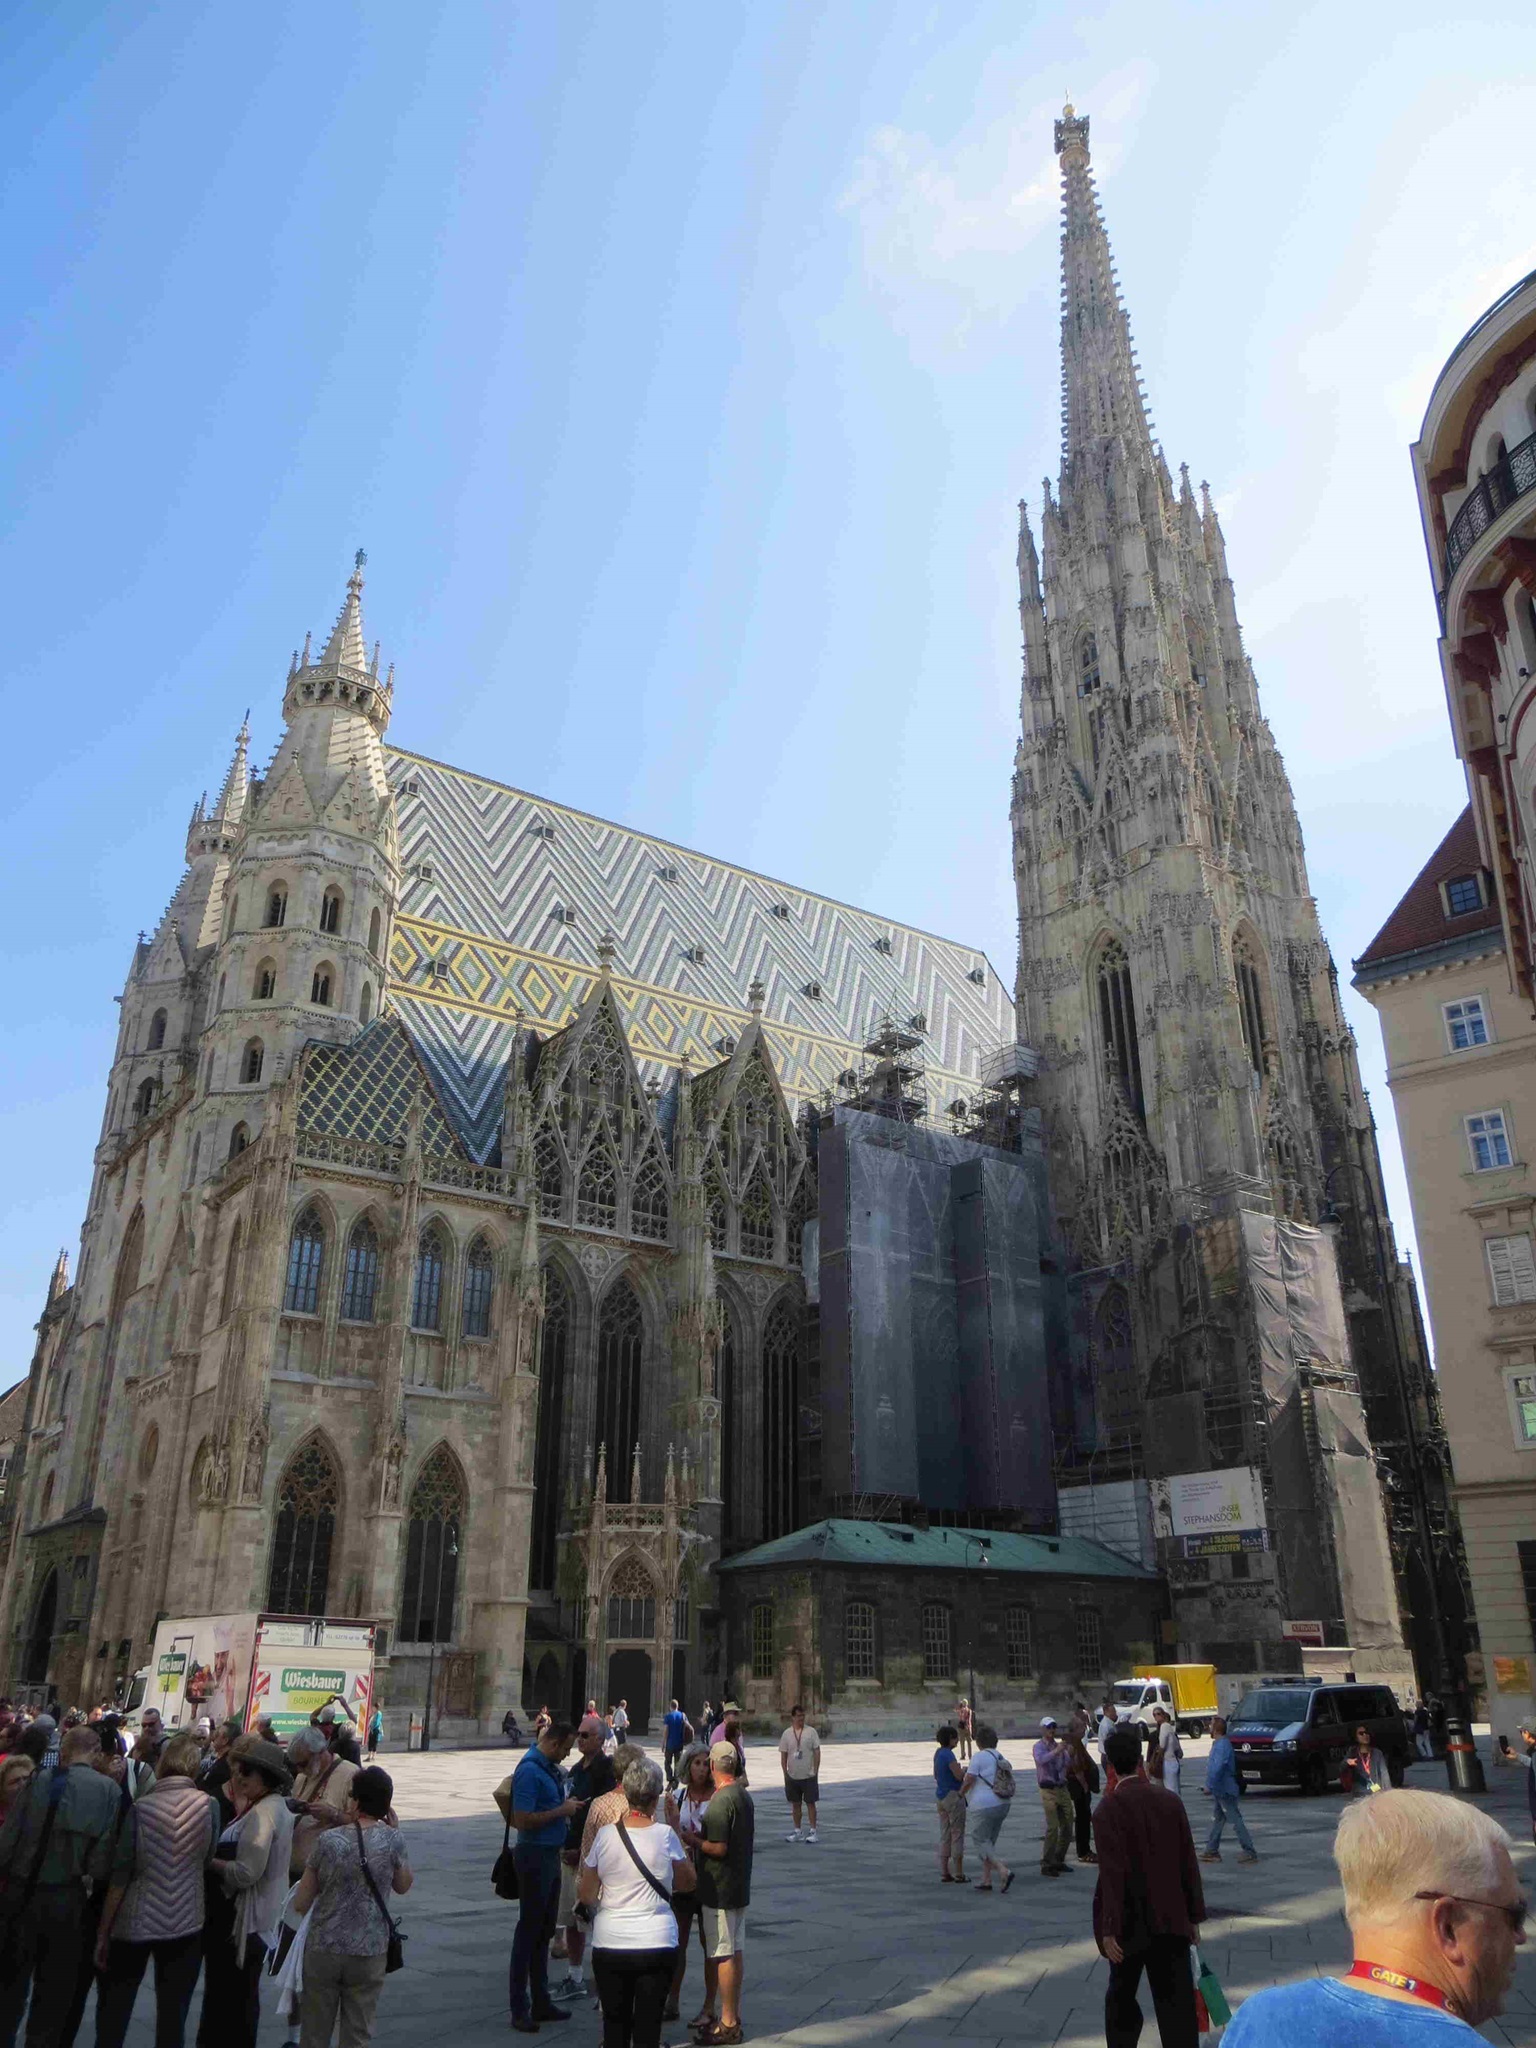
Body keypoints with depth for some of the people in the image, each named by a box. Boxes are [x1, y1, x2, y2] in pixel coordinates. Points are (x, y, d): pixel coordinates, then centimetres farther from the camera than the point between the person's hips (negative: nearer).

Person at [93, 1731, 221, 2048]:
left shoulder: (140, 1807, -12)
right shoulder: (209, 1804, -8)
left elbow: (120, 1878, -10)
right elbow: (207, 1859, 3)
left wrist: (102, 1933, -1)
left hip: (134, 1924, -1)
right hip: (185, 1925, 1)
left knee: (113, 2016, 15)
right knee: (172, 2017, 11)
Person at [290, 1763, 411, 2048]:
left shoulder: (328, 1840, -11)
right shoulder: (392, 1840, -11)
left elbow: (301, 1904, -2)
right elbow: (403, 1886, 6)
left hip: (323, 1949, 0)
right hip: (369, 1952, 0)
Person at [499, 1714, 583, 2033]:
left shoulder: (549, 1767, 8)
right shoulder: (530, 1770, -21)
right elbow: (523, 1819, -26)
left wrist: (566, 1805, 5)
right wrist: (562, 1810, -18)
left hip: (551, 1854, 9)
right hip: (535, 1855, -9)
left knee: (543, 1931, 17)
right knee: (529, 1930, 0)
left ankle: (541, 2002, 27)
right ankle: (519, 2010, 9)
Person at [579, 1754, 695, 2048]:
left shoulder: (606, 1834, -8)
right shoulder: (664, 1835, -11)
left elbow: (587, 1896, 0)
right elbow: (689, 1882, 4)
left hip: (609, 1945, 1)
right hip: (657, 1944, -1)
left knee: (614, 2023, 17)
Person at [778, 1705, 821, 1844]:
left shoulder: (811, 1732, -5)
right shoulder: (787, 1733, 0)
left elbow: (817, 1752, -3)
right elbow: (783, 1755, 6)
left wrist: (815, 1771, -6)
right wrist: (785, 1773, 2)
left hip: (809, 1775, -2)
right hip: (792, 1775, 2)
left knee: (810, 1803, 2)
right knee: (795, 1804, 10)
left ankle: (812, 1831, 11)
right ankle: (797, 1831, 22)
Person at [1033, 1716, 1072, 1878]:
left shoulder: (1058, 1745, 12)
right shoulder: (1039, 1746, -4)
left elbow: (1068, 1763, -1)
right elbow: (1041, 1759, -26)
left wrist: (1067, 1751, -19)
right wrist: (1056, 1751, -38)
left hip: (1062, 1788, 6)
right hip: (1049, 1790, -6)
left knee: (1067, 1827, 9)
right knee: (1052, 1827, -12)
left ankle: (1058, 1861, 23)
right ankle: (1046, 1865, -5)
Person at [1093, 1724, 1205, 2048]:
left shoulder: (1108, 1808, -15)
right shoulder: (1171, 1802, -3)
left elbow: (1112, 1872, -18)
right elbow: (1188, 1864, 2)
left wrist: (1109, 1928, -15)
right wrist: (1194, 1915, 12)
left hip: (1130, 1923, -3)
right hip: (1171, 1920, 3)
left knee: (1121, 1996, 17)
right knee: (1177, 2001, 6)